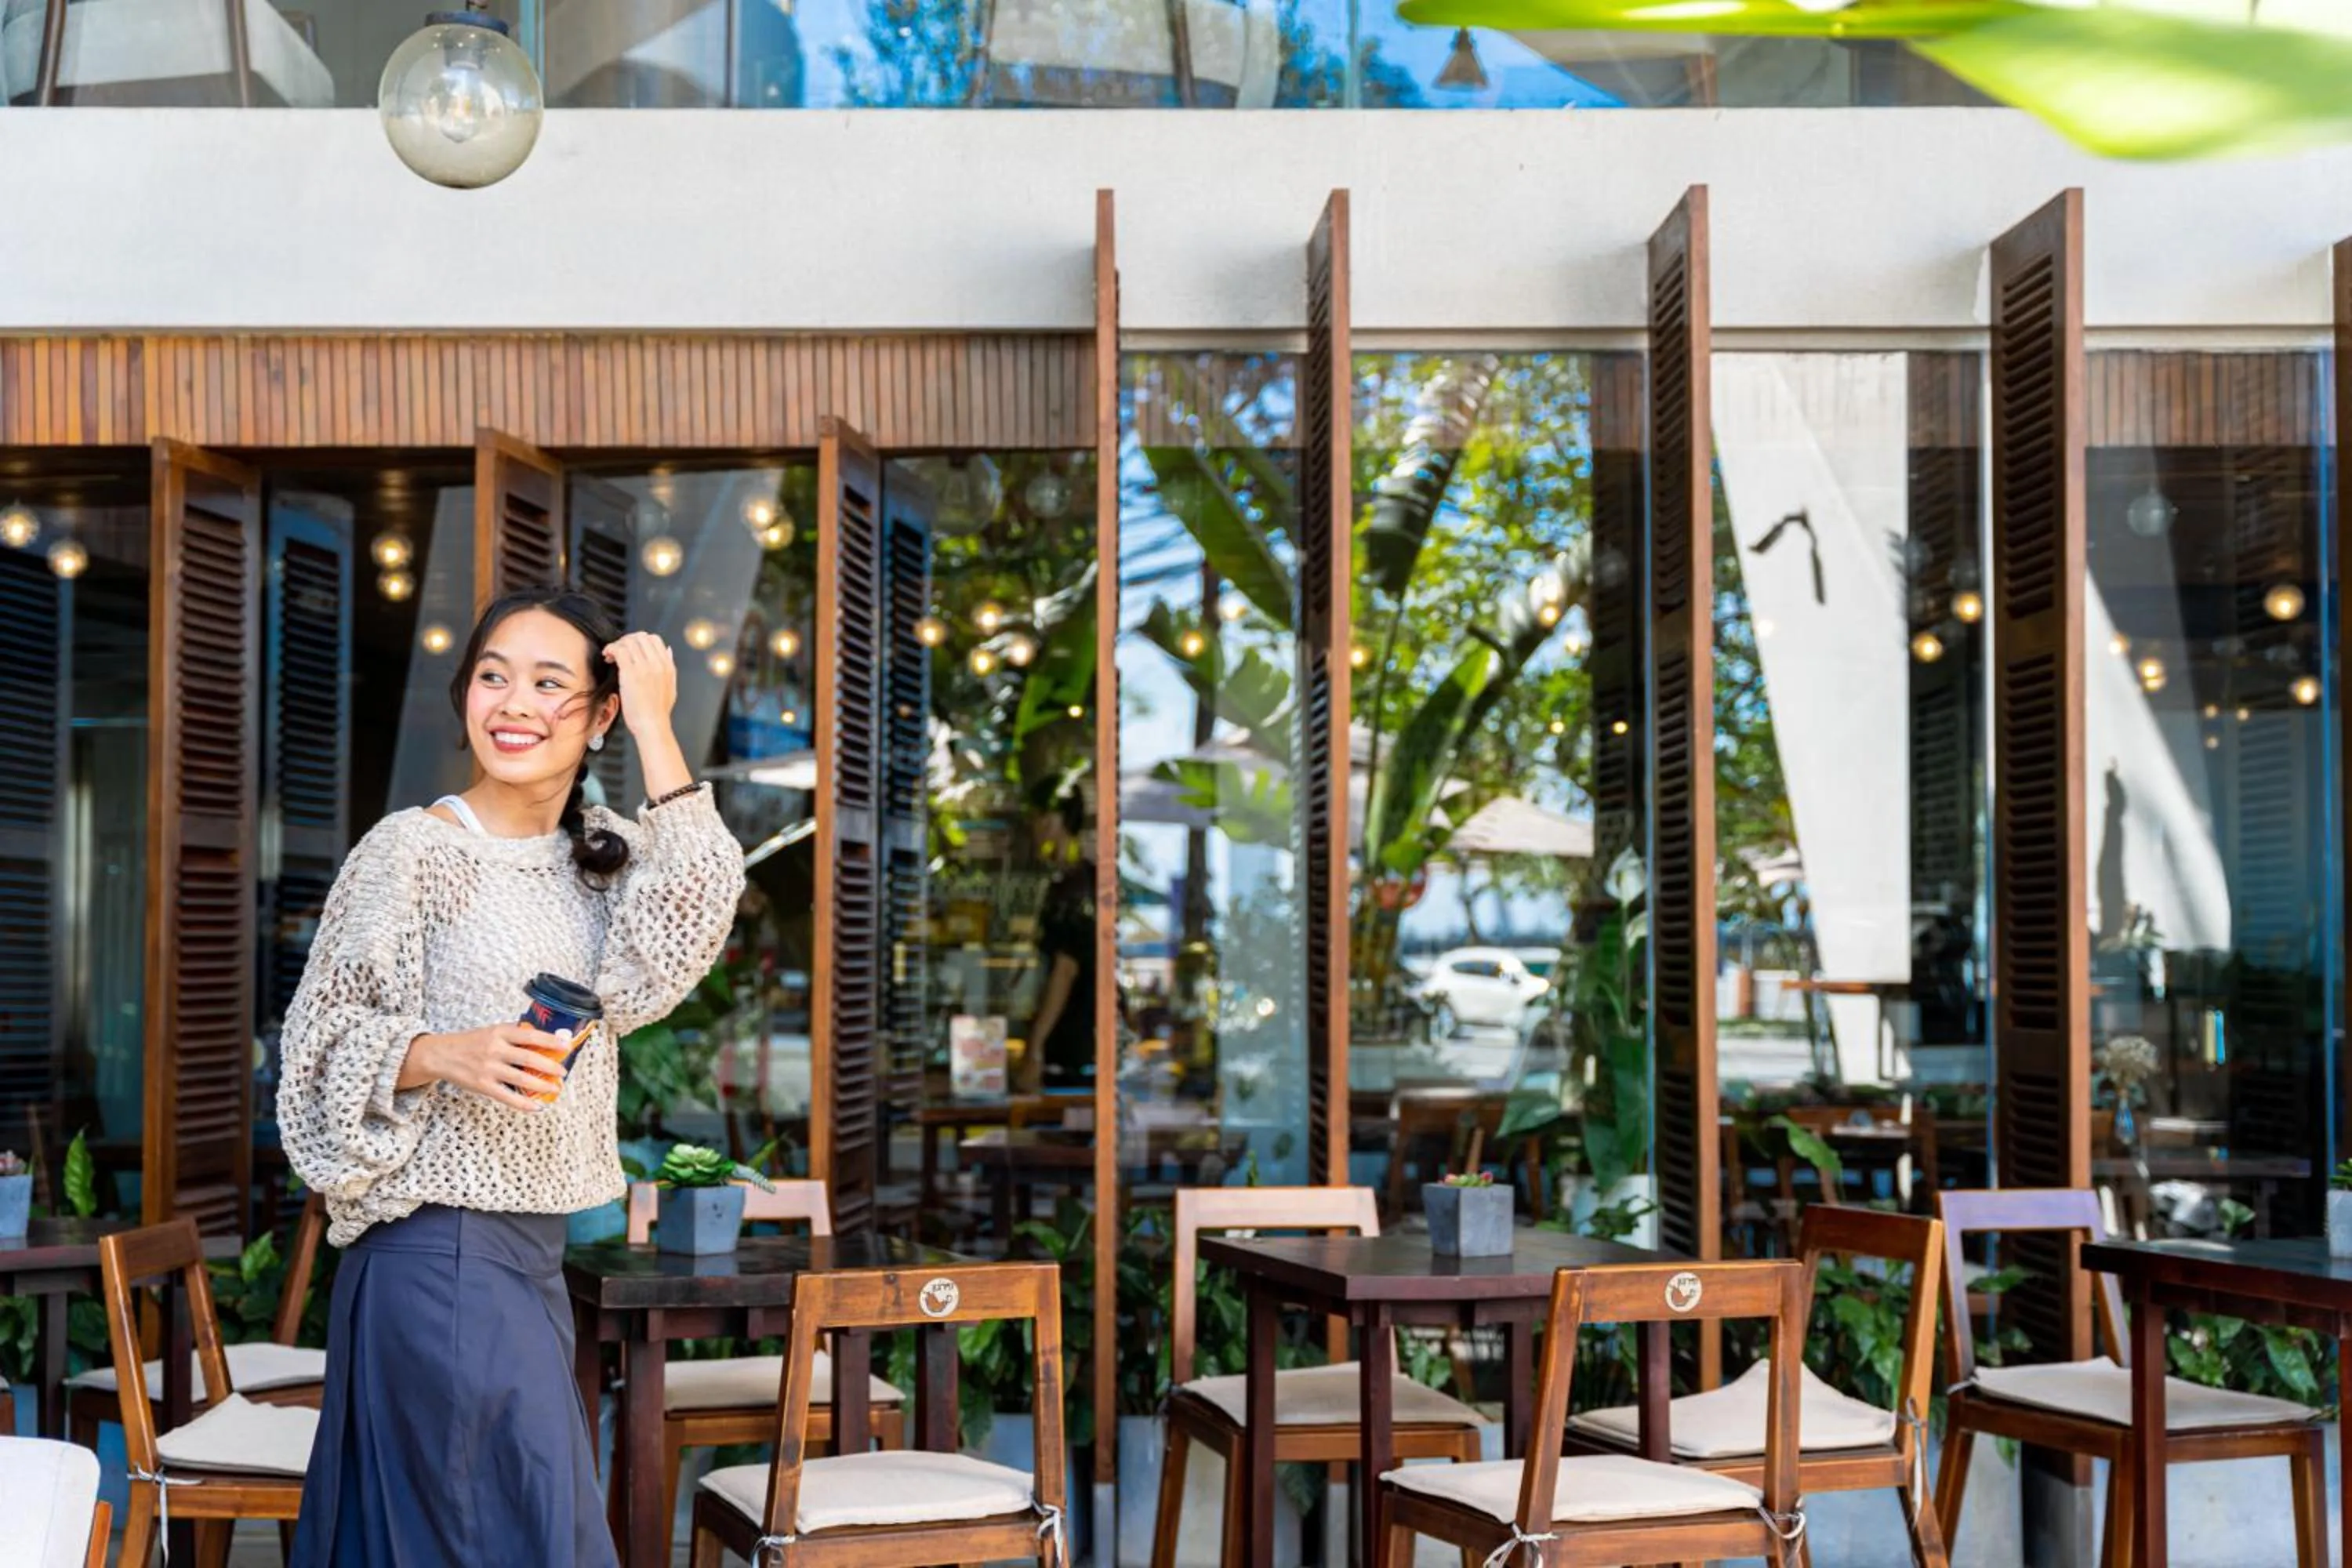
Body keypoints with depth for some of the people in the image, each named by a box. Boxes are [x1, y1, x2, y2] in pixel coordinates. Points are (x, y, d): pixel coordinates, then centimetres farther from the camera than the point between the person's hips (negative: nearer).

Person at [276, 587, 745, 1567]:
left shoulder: (599, 856, 9)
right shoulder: (411, 850, -9)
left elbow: (688, 935, -11)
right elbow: (325, 1047, -7)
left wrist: (656, 730, -12)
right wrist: (446, 1056, -26)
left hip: (534, 1251, 6)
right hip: (439, 1251, -6)